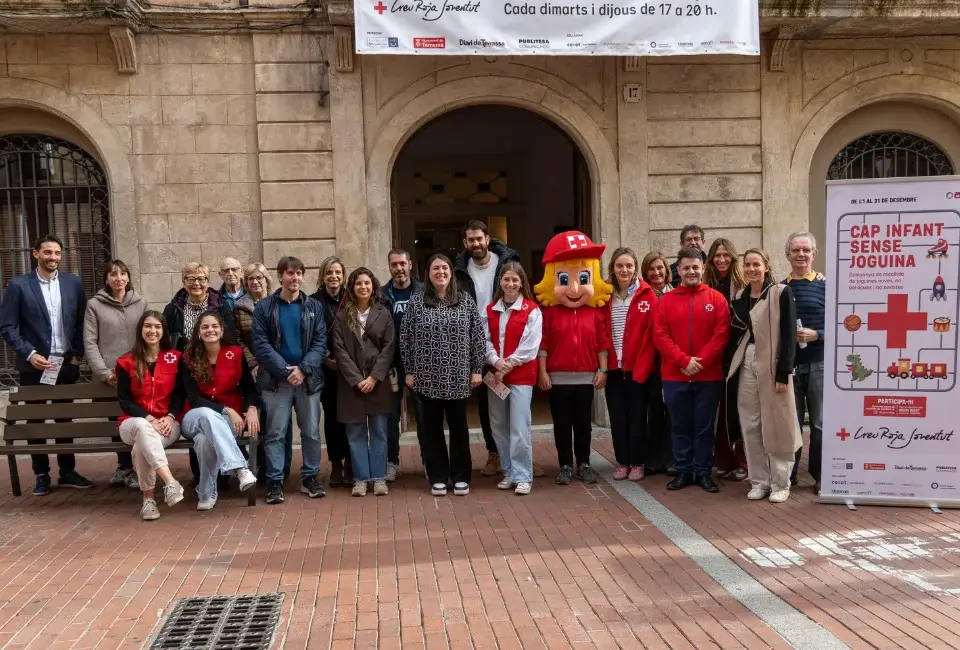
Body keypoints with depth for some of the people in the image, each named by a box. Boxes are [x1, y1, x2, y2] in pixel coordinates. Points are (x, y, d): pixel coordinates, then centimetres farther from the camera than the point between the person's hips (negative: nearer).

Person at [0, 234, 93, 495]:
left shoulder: (73, 283, 3)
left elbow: (81, 322, 8)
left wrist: (77, 354, 0)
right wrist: (29, 354, -14)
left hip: (66, 364, 2)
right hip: (34, 365, -2)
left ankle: (67, 471, 20)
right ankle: (41, 475, 19)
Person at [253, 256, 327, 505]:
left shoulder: (314, 307, 7)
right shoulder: (264, 307, 2)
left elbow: (320, 342, 1)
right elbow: (260, 344, -5)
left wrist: (304, 368, -13)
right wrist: (284, 370, -14)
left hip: (308, 378, 2)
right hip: (276, 379, -1)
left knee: (311, 432, 7)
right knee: (275, 433, 1)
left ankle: (310, 477, 20)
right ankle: (275, 481, 10)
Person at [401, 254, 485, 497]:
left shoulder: (465, 300, 2)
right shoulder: (416, 301, 1)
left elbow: (477, 337, 3)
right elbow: (405, 339, 2)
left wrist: (476, 370, -1)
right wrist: (410, 371, -1)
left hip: (458, 377, 0)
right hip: (427, 378, 0)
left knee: (458, 427, 7)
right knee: (432, 428, 8)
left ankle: (460, 476, 18)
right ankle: (437, 477, 18)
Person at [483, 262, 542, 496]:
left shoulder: (532, 311, -4)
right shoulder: (490, 310, 10)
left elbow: (529, 346, -9)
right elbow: (485, 340, 3)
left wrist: (508, 365, -13)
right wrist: (496, 361, -14)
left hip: (521, 376, -5)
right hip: (495, 375, 5)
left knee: (519, 428, -8)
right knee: (499, 426, 10)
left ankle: (523, 476, 1)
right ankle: (509, 472, 22)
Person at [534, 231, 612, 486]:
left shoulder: (596, 311, 0)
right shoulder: (549, 311, -4)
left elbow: (603, 342, 3)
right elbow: (543, 343, -4)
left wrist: (602, 370, 0)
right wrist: (542, 372, -6)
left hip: (586, 376, 1)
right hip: (558, 376, -1)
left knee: (583, 422, 11)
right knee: (562, 424, 7)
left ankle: (584, 463, 22)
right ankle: (565, 465, 16)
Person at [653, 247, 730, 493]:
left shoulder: (717, 299, 3)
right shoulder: (666, 300, 4)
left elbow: (721, 335, -5)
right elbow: (660, 336, -3)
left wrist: (700, 361, -14)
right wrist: (684, 360, -14)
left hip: (709, 376, -1)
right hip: (674, 376, 1)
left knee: (705, 427, 7)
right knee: (680, 427, 9)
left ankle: (703, 472, 18)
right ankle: (683, 471, 20)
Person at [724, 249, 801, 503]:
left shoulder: (781, 293, -4)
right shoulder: (739, 298, 11)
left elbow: (789, 335, -9)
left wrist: (784, 373, -15)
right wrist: (730, 370, 7)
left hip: (772, 367, -5)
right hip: (745, 366, 5)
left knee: (777, 427, 1)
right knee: (750, 427, 7)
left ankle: (781, 483, 12)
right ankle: (759, 481, 18)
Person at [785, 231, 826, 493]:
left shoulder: (826, 285, -1)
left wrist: (816, 335, -17)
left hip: (819, 364, -2)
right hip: (788, 364, 2)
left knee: (820, 422, 6)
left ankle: (821, 476, 17)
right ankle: (787, 473, 19)